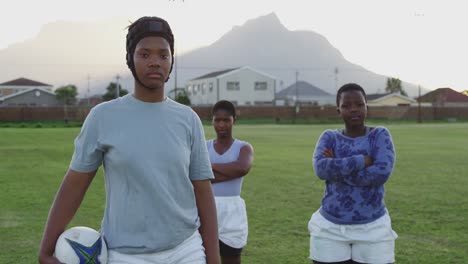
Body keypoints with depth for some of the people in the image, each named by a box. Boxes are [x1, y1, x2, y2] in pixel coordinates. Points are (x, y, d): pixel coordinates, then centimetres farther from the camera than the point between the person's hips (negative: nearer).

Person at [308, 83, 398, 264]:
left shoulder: (380, 135, 0)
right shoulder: (329, 137, 3)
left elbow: (382, 173, -17)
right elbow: (321, 168, -16)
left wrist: (338, 169, -13)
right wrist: (362, 160, -16)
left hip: (373, 229, -1)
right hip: (330, 229, 1)